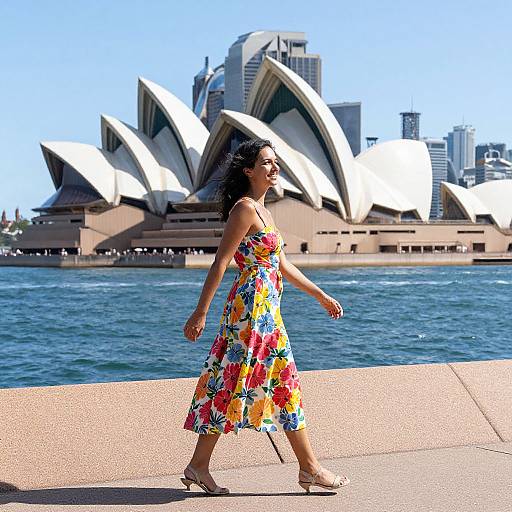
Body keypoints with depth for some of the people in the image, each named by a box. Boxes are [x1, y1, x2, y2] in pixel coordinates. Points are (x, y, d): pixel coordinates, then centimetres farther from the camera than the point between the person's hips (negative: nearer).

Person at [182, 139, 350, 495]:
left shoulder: (261, 210, 18)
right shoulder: (245, 208, -11)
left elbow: (283, 265, 23)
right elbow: (220, 262, -15)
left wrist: (322, 296, 26)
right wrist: (201, 312, -18)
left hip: (265, 309, 10)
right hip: (253, 306, -10)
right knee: (284, 384, -2)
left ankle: (199, 466, 13)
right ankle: (310, 468, 7)